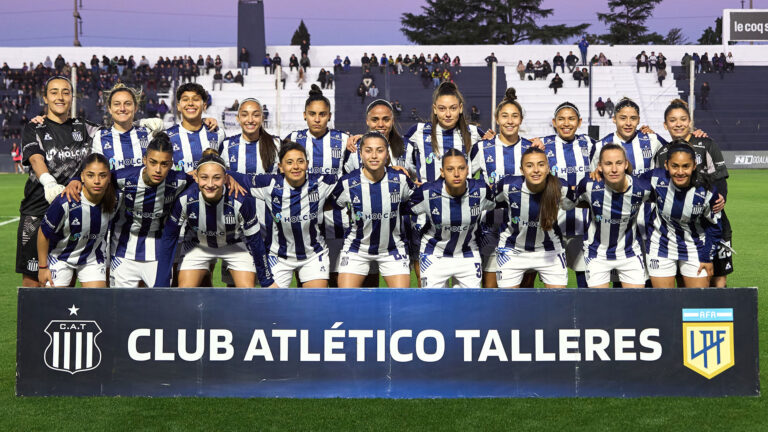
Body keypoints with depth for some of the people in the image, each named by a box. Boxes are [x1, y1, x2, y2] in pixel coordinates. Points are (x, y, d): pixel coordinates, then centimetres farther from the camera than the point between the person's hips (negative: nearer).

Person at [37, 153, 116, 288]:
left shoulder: (113, 200, -17)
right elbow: (44, 233, -16)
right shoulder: (65, 202, -32)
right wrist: (43, 267, -9)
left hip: (93, 258, 3)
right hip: (60, 256, -3)